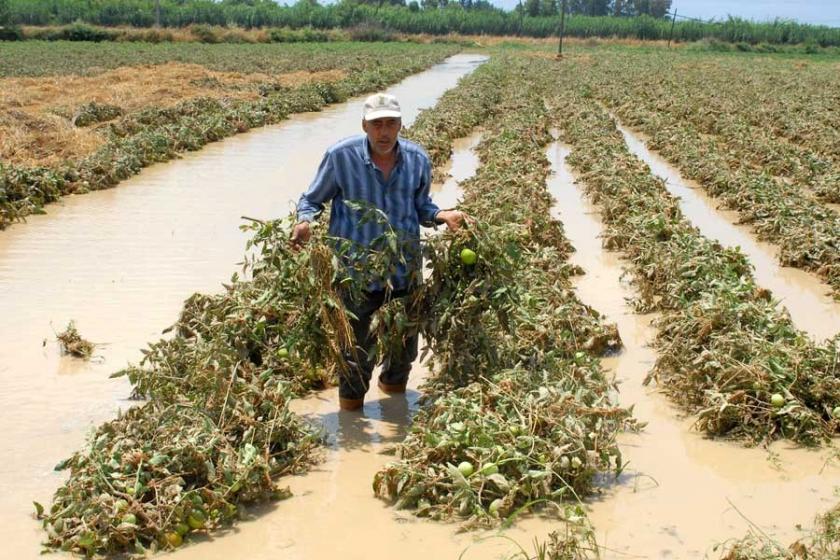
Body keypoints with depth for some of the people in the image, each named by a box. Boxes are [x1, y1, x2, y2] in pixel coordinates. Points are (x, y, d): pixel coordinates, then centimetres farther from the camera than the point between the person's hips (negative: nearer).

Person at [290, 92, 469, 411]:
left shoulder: (417, 160, -3)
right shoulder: (340, 156, -12)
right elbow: (312, 199, 1)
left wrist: (443, 215, -9)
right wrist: (304, 221, -21)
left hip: (405, 272, 4)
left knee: (405, 343, 19)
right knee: (358, 346, 5)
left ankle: (394, 384, 50)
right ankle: (351, 397, 33)